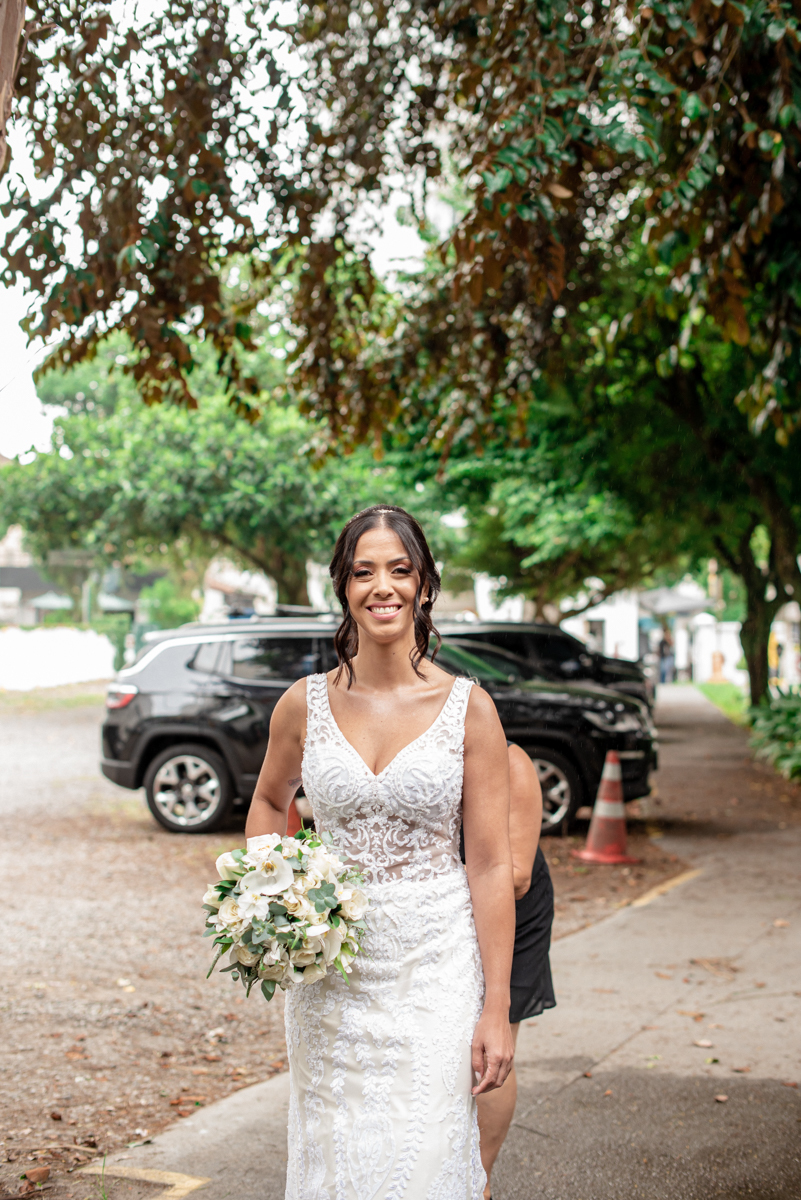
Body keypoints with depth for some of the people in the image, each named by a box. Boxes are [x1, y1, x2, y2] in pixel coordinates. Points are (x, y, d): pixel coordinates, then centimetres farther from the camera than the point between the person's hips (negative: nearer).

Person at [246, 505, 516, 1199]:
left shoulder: (468, 709, -6)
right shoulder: (305, 705, 0)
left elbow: (492, 867, -6)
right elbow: (269, 802, 20)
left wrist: (496, 1010, -9)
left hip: (436, 964, -2)